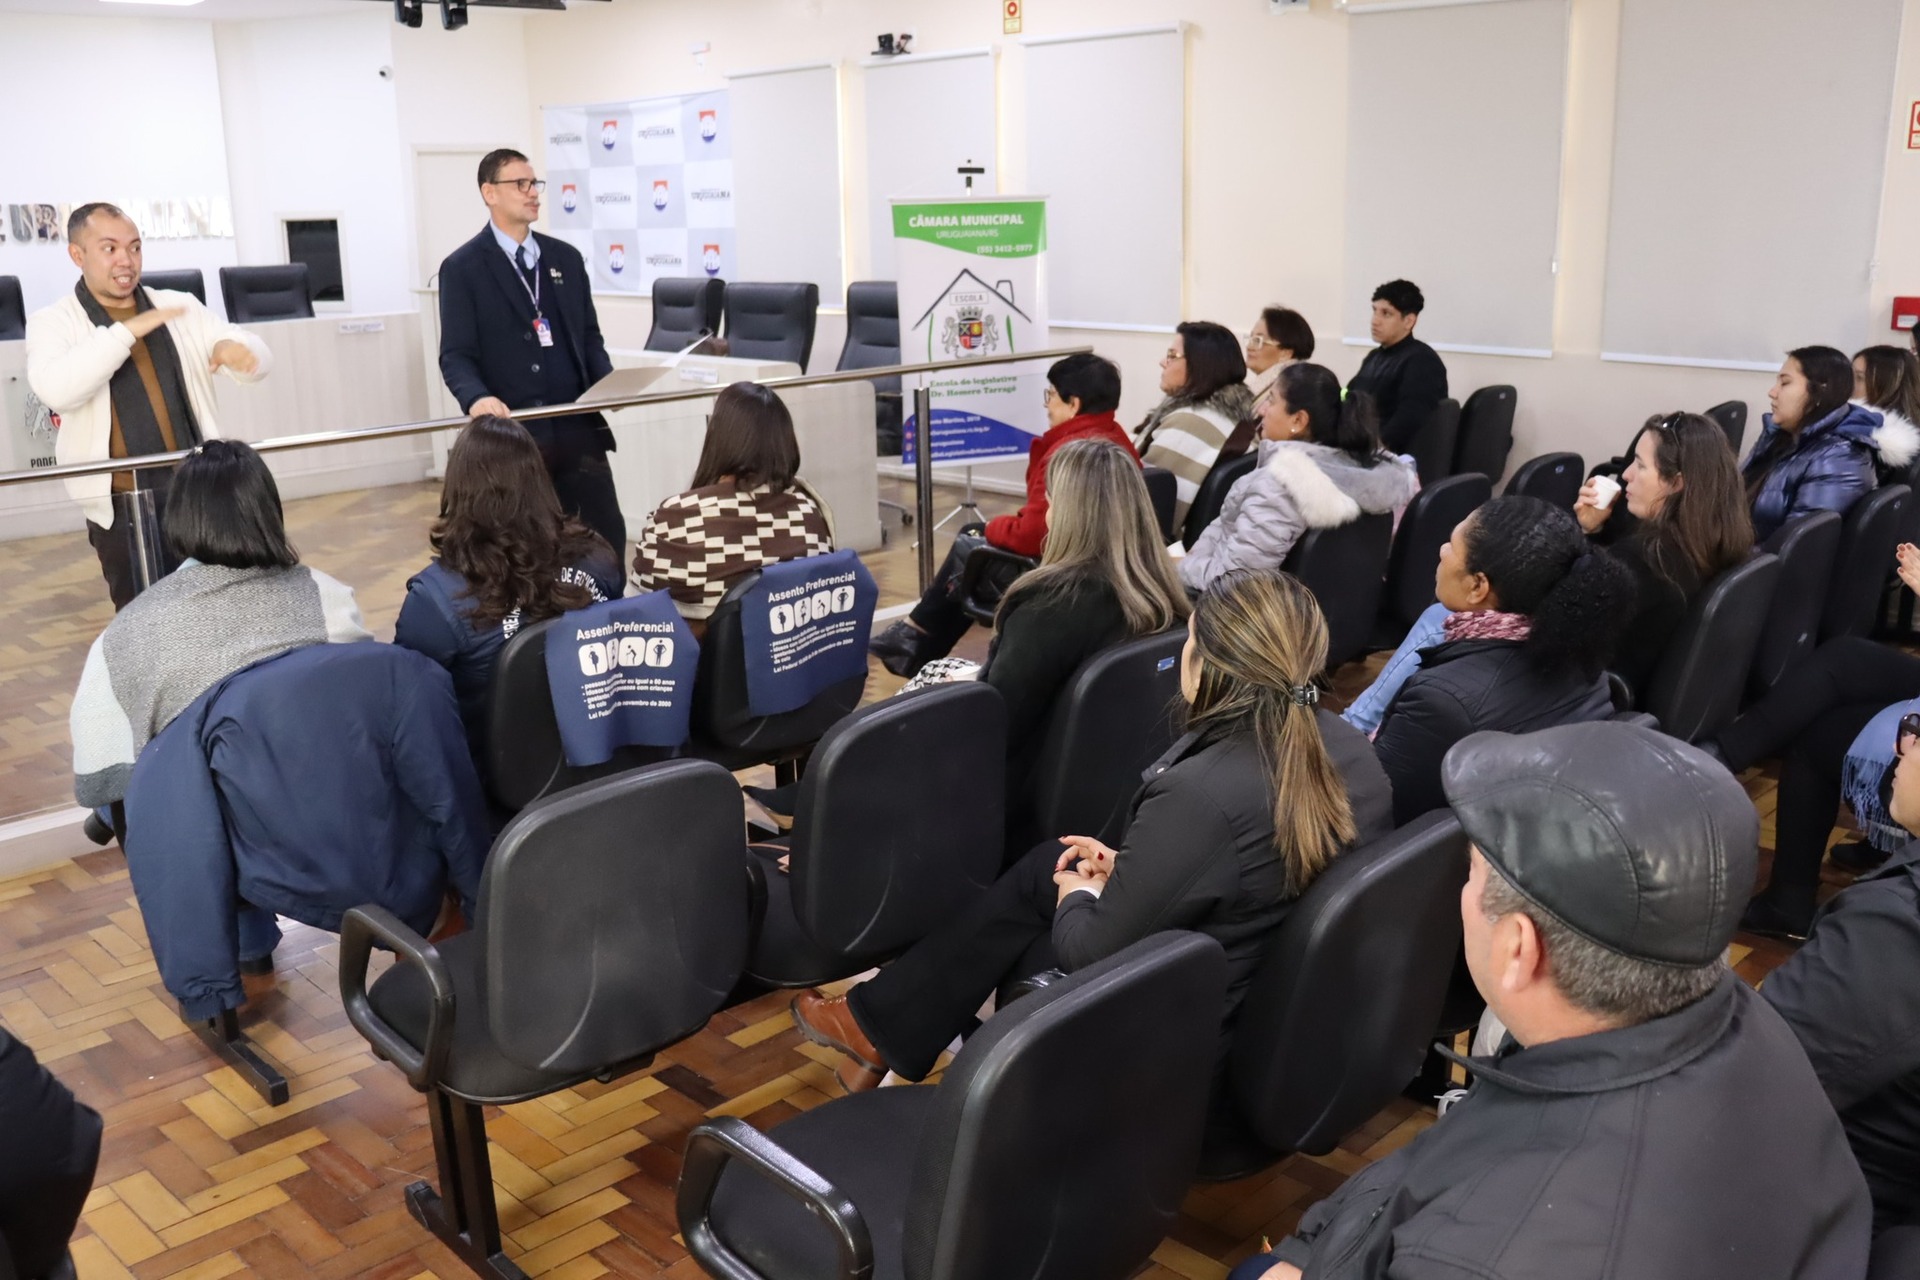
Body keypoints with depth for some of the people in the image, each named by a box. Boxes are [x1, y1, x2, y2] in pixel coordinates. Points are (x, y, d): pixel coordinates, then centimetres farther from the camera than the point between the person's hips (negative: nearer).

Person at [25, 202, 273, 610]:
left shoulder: (180, 307, 9)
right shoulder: (52, 322, 0)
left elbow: (260, 361, 5)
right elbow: (56, 390, -20)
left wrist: (234, 346, -19)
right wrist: (126, 331, -23)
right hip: (121, 507, -3)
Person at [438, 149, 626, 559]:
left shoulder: (566, 257, 14)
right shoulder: (462, 268, -1)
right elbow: (456, 355, -7)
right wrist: (477, 398, -28)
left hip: (577, 429, 4)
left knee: (607, 535, 4)